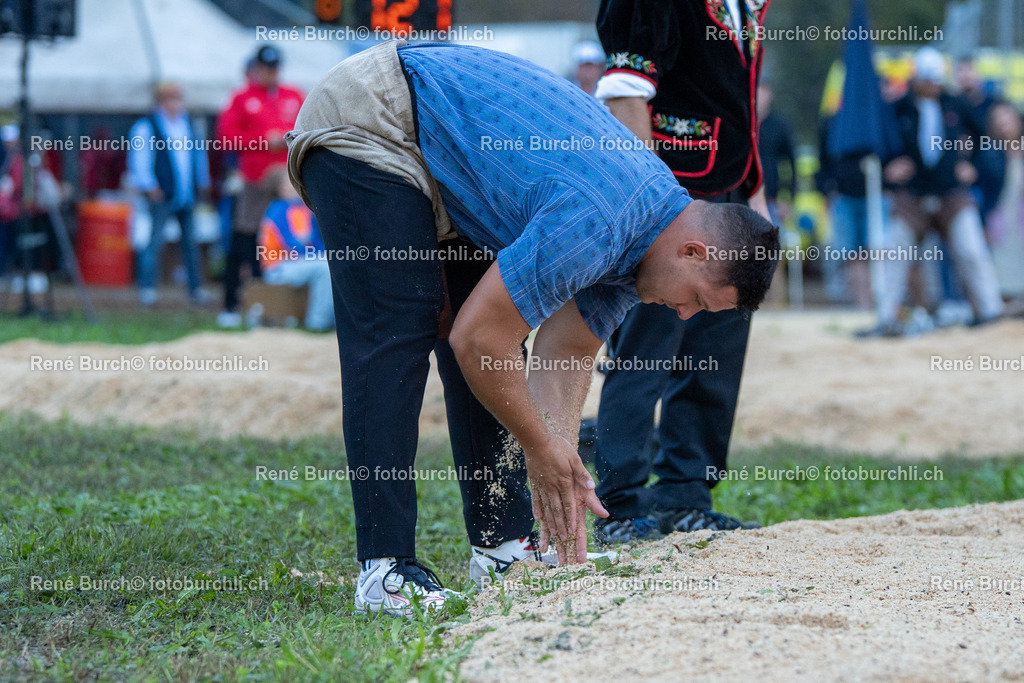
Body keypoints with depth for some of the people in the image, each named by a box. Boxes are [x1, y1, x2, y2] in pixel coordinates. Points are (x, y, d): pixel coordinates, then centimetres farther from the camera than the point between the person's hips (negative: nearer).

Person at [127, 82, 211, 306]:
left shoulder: (187, 123, 15)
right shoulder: (146, 126, -4)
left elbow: (199, 152, 24)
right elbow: (139, 159, -7)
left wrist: (202, 183, 20)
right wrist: (149, 186, -12)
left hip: (187, 194, 6)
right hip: (162, 195, -6)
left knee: (190, 241, 7)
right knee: (156, 240, -9)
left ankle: (196, 288, 13)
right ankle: (147, 288, -6)